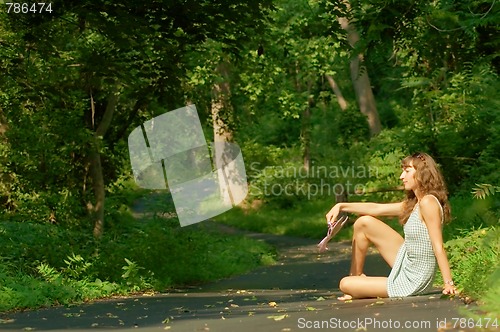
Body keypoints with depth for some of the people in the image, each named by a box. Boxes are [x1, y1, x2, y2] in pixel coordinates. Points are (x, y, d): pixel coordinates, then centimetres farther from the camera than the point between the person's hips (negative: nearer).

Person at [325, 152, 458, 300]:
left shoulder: (428, 202, -21)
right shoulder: (413, 204, 8)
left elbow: (438, 246, -24)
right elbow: (376, 208, 13)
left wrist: (448, 283, -25)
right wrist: (341, 206, 6)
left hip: (413, 282, -9)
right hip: (406, 263, 9)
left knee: (345, 284, -1)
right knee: (364, 223, 12)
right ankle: (356, 276, 24)